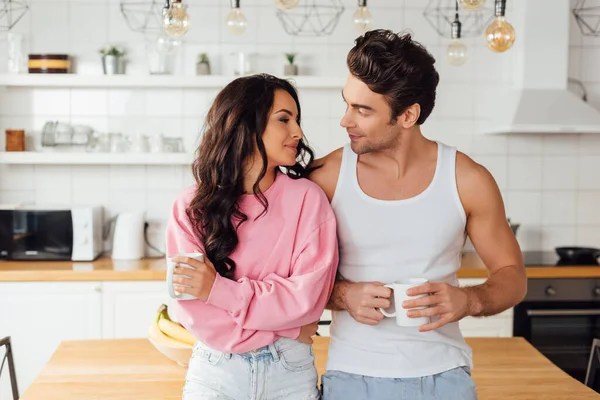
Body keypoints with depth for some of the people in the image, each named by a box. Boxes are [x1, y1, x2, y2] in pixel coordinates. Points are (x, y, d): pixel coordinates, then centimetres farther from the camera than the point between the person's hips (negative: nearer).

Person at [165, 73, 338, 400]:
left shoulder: (307, 198, -7)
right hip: (215, 369, 0)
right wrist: (284, 327, -12)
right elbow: (194, 311, -11)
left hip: (289, 371, 0)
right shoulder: (191, 207, -7)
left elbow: (308, 296, -14)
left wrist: (218, 289, -18)